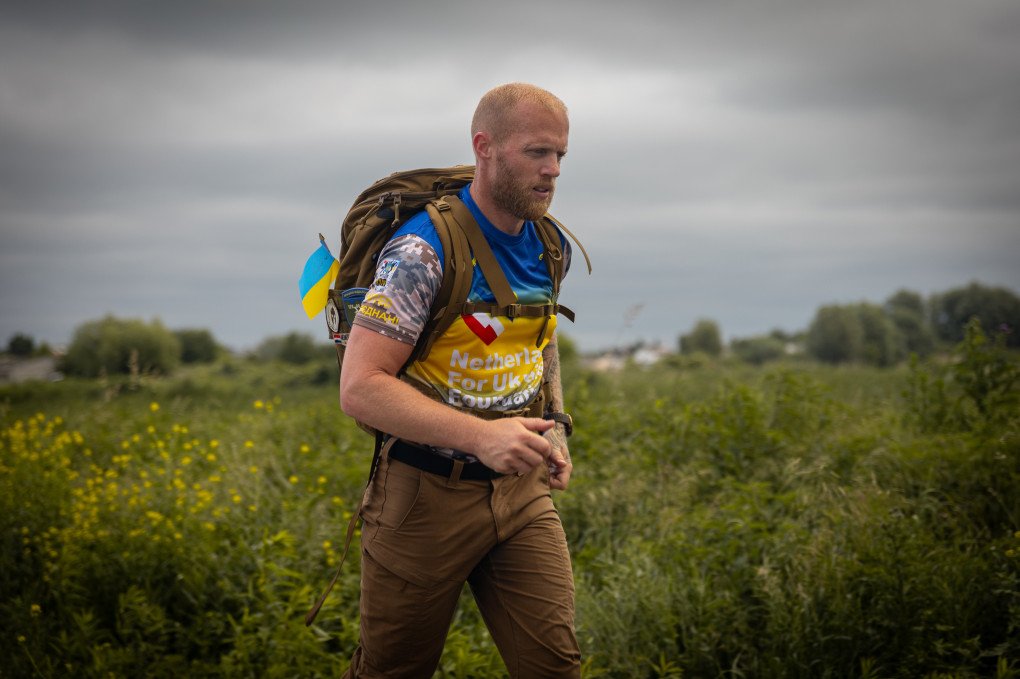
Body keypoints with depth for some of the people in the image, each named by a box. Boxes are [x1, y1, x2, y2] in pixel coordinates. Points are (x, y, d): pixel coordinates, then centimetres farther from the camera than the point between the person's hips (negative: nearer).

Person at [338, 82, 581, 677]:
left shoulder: (550, 248, 4)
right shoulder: (424, 252, -19)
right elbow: (361, 388, -24)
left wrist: (556, 427, 8)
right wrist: (482, 435, -33)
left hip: (521, 491, 6)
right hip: (428, 495, -5)